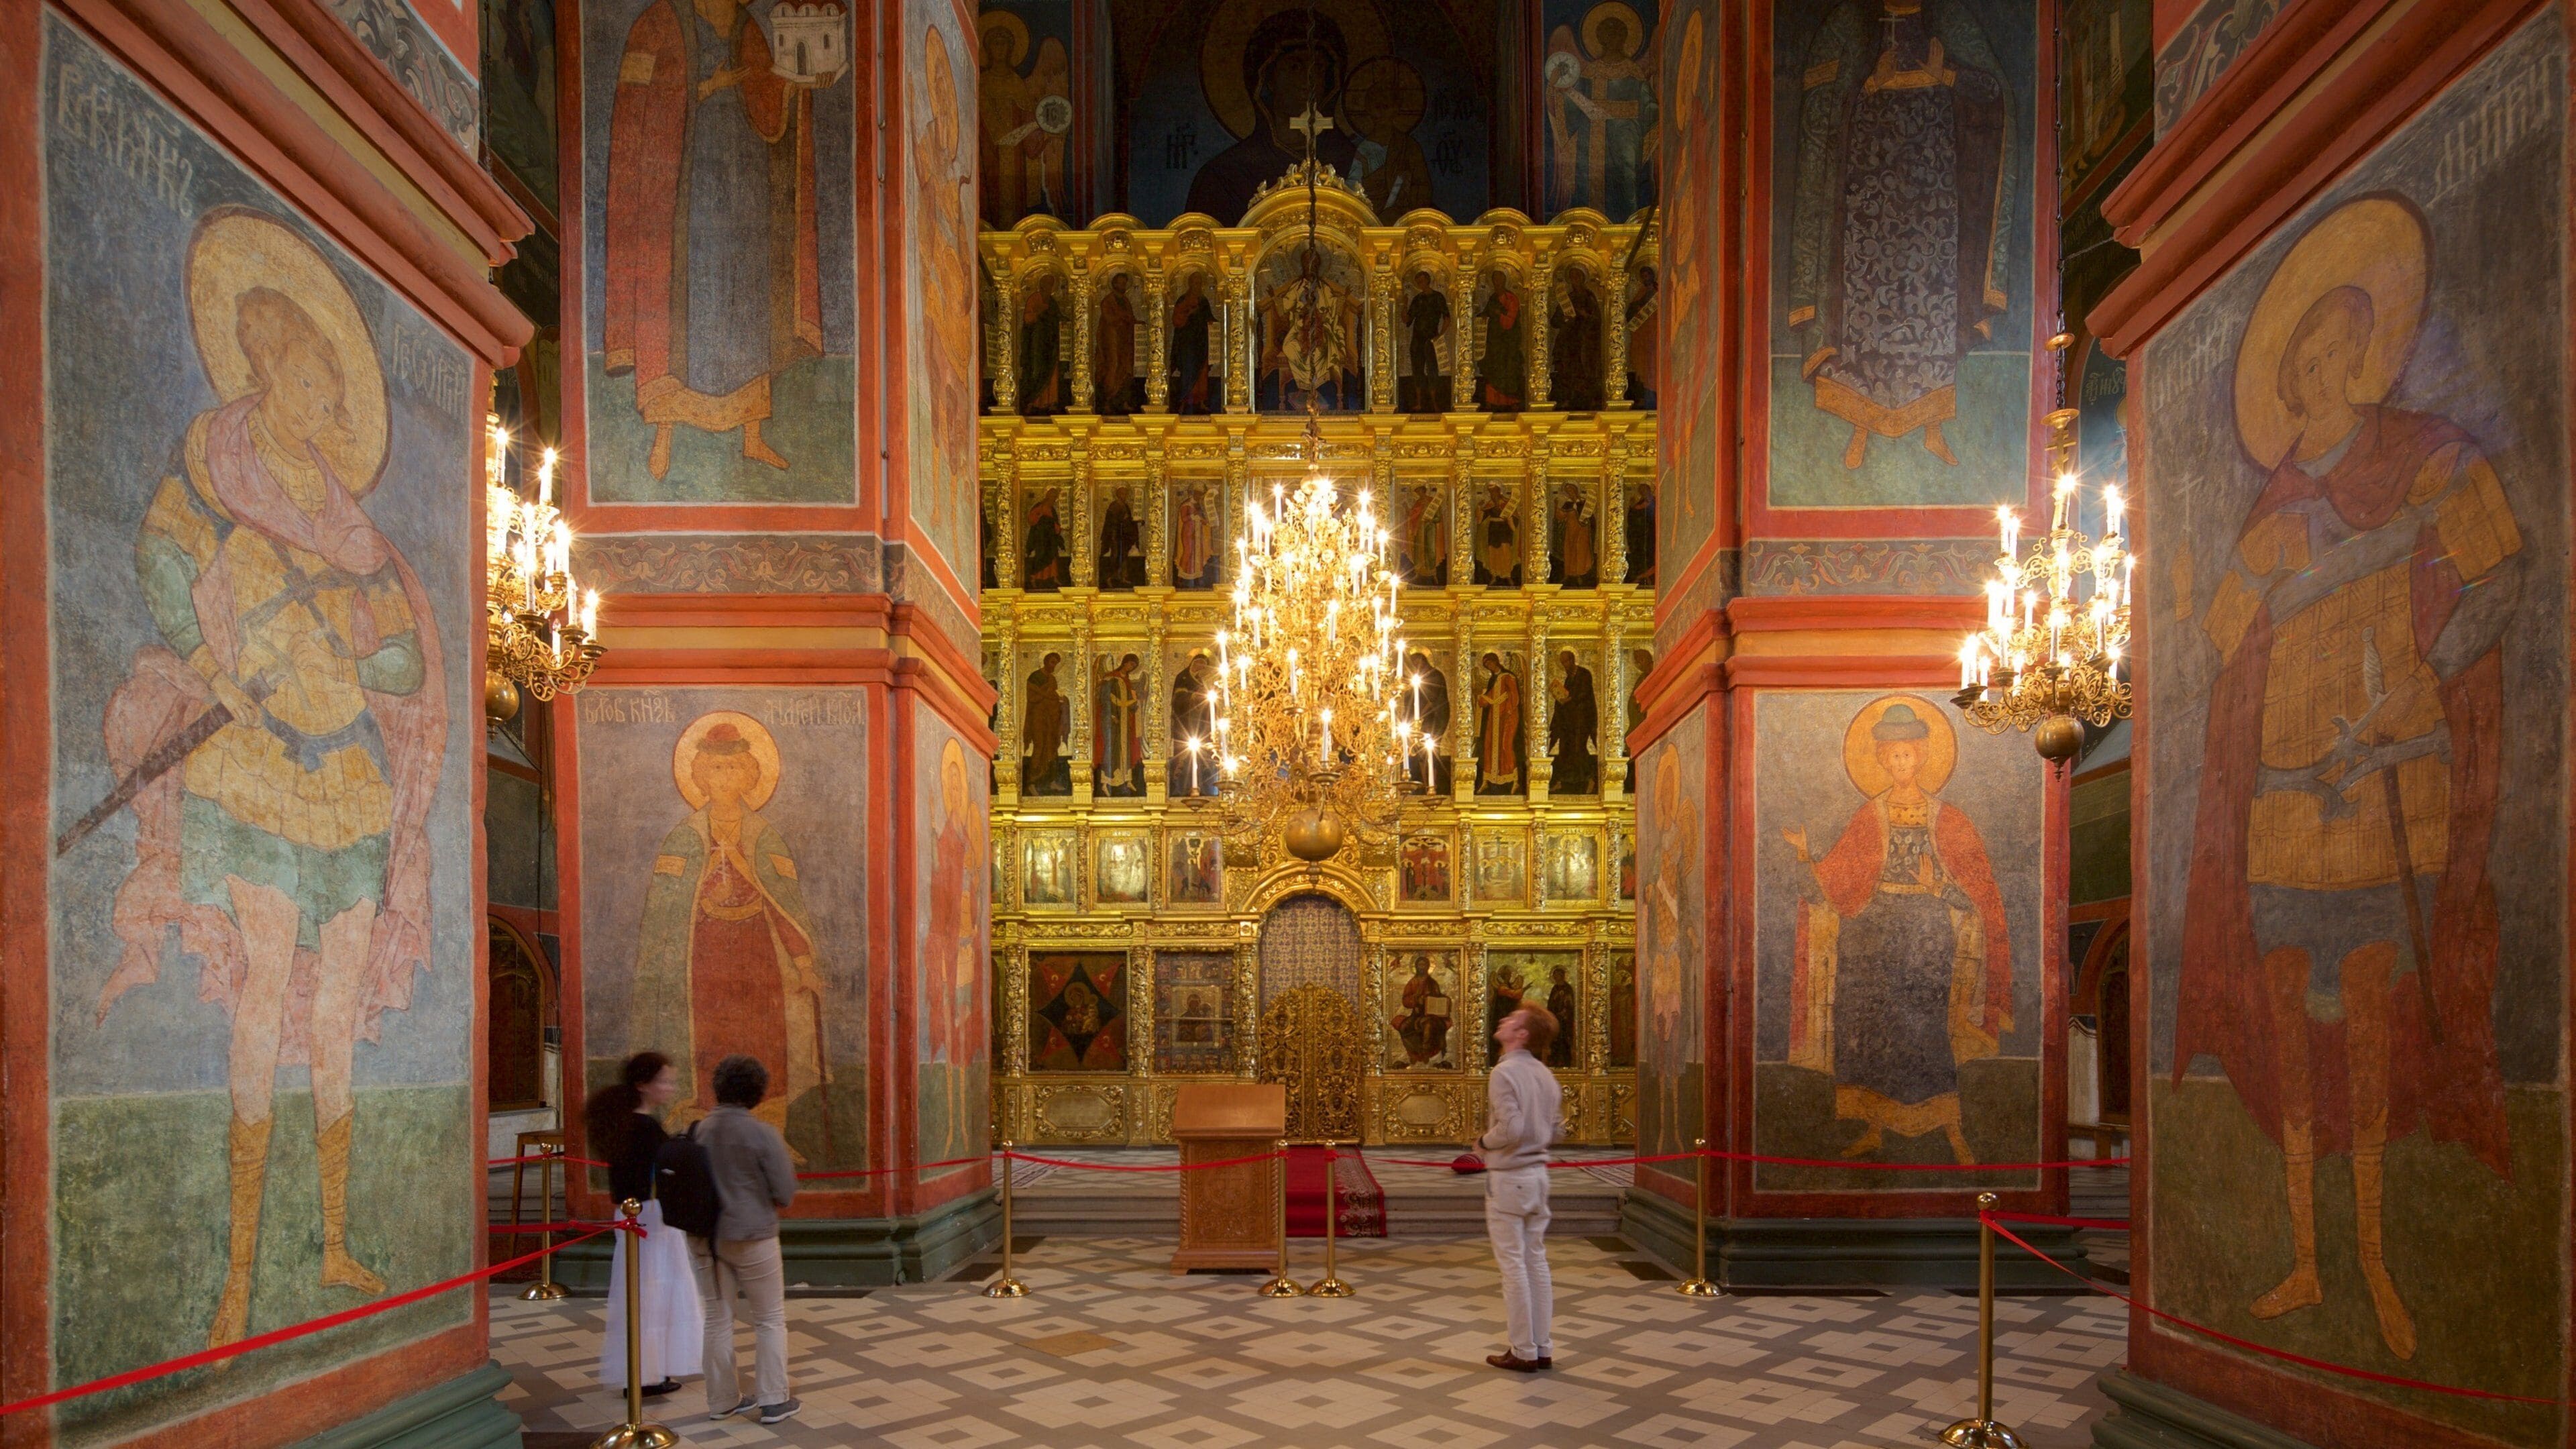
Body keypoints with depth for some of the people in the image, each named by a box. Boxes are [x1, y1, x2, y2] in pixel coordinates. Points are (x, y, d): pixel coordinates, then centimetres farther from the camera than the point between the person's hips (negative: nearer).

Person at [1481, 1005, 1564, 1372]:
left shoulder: (1504, 1073, -17)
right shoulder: (1546, 1076, 8)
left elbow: (1510, 1128, -26)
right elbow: (1555, 1129, 14)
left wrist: (1482, 1143, -9)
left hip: (1508, 1177, -8)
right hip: (1538, 1173, 8)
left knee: (1513, 1265, 0)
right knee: (1536, 1261, 13)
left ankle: (1523, 1352, 7)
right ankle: (1542, 1348, 19)